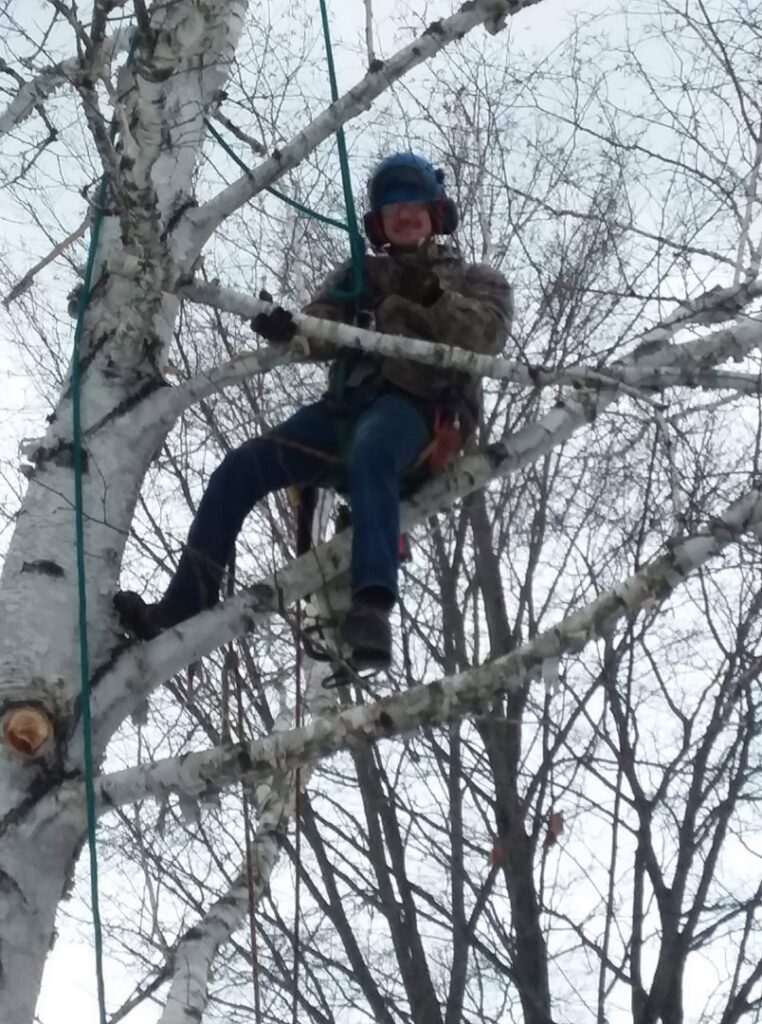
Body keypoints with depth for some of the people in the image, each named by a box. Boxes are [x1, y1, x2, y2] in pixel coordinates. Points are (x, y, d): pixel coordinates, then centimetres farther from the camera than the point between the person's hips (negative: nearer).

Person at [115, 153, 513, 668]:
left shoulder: (477, 279, 21)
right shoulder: (358, 274, 29)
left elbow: (485, 339, 0)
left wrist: (431, 299, -13)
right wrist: (285, 330, -11)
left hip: (420, 404, -5)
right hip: (348, 401, 5)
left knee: (370, 453, -41)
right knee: (242, 466, -14)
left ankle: (372, 605, -57)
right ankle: (185, 603, -11)